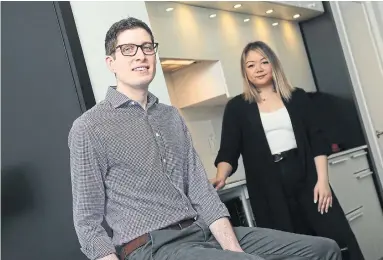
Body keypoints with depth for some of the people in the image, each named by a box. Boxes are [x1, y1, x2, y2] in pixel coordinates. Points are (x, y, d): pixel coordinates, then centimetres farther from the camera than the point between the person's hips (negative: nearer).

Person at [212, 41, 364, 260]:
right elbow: (228, 151, 1)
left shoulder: (297, 97, 9)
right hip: (268, 188, -1)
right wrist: (221, 176, -19)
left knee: (339, 240, 0)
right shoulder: (237, 107, 5)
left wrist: (322, 179, -4)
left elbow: (317, 140, 6)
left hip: (306, 179, 2)